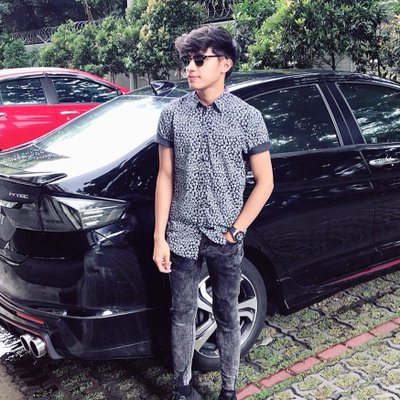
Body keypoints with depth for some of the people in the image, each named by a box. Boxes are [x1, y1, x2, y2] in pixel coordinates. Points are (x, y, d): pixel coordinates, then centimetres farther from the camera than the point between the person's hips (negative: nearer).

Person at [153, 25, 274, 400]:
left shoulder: (248, 117, -6)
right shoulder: (172, 114, -2)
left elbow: (264, 182, -2)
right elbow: (165, 177, 1)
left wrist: (235, 230, -7)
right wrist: (159, 237, -1)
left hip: (226, 239, -1)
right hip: (182, 236, 2)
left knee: (228, 316, 13)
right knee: (183, 314, 14)